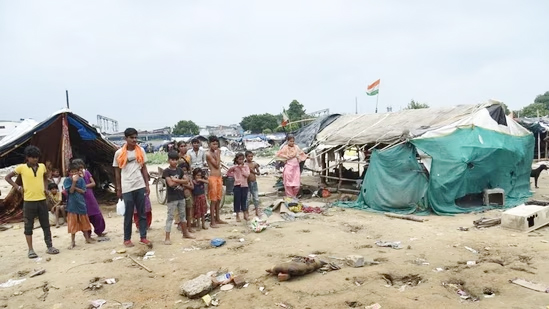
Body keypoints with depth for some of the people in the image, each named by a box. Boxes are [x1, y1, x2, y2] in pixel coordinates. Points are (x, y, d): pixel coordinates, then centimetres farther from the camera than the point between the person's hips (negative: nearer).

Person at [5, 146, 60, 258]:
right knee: (29, 226, 5)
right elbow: (8, 177, 3)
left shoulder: (42, 166, 5)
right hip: (29, 201, -3)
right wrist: (18, 187, -7)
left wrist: (46, 187, 7)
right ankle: (30, 250, 13)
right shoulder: (21, 167, -6)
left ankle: (49, 247, 15)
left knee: (46, 225, 8)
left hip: (42, 200, 3)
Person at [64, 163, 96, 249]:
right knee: (73, 223, 3)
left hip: (81, 203, 2)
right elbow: (71, 191, -16)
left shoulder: (81, 179, 1)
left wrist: (75, 187, -15)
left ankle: (87, 238, 23)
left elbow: (83, 191, -5)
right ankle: (72, 241, 13)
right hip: (72, 205, -2)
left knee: (84, 222, 11)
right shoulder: (67, 180, -5)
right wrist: (74, 181, -22)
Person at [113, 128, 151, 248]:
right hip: (127, 188, -2)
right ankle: (127, 239, 17)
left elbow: (144, 168, 8)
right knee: (128, 215, 6)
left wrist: (147, 185, 4)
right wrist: (118, 189, 3)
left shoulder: (141, 151, 4)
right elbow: (117, 171, 5)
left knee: (142, 213, 7)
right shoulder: (119, 153, -2)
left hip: (140, 186, 2)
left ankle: (143, 237, 14)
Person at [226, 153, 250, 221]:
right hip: (237, 185, 0)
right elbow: (228, 172, 9)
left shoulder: (246, 166, 1)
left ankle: (245, 215, 18)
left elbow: (247, 174, -10)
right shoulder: (235, 166, 2)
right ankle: (237, 216, 11)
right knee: (237, 200, 2)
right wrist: (234, 175, -2)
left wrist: (242, 168, -13)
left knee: (244, 200, 7)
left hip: (244, 185, 0)